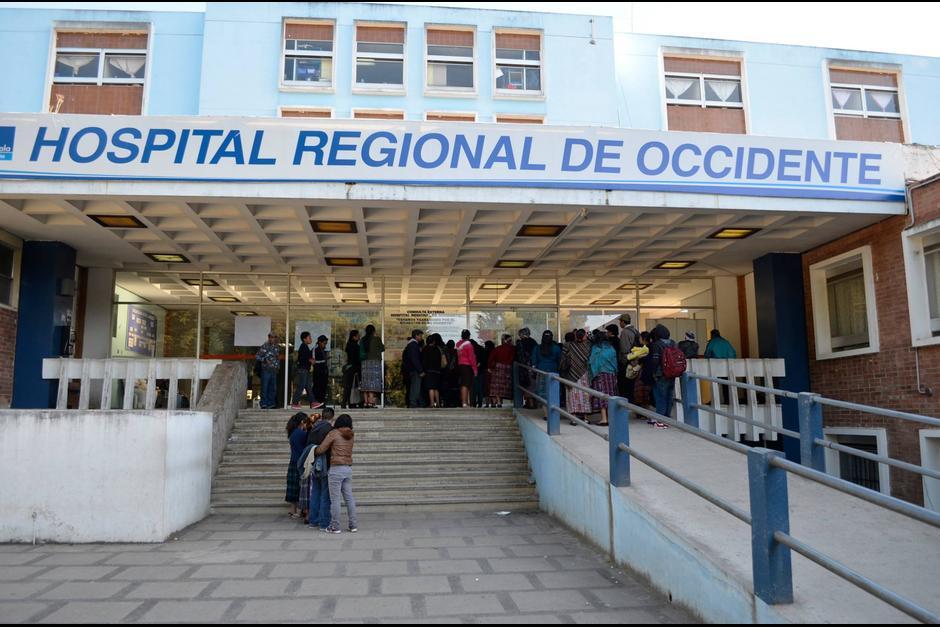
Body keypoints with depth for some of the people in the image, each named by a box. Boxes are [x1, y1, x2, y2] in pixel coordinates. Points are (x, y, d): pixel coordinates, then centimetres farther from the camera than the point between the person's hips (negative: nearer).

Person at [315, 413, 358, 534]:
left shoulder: (333, 433, -4)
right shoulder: (351, 435, 11)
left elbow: (320, 450, -3)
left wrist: (314, 450, 18)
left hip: (336, 469, -6)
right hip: (348, 469, 6)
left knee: (335, 498, 0)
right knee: (349, 497, 10)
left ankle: (335, 526, 3)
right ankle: (354, 525, 12)